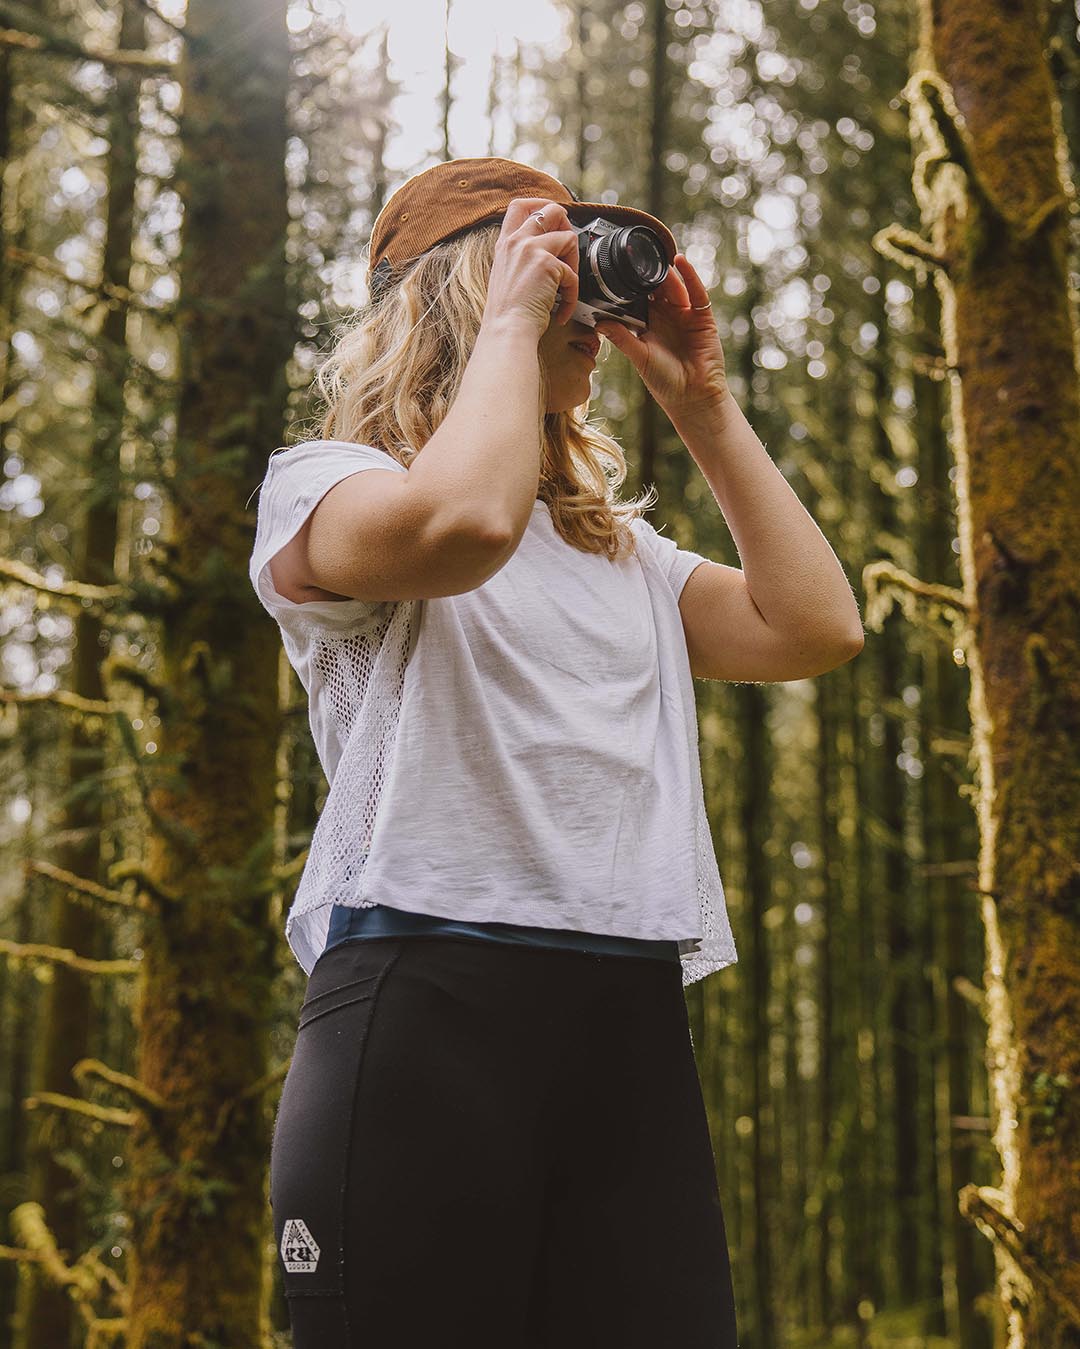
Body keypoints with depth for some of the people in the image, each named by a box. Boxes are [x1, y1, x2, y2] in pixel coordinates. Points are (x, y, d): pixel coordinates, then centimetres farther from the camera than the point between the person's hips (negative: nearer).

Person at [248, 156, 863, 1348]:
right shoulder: (323, 486, 6)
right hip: (427, 999, -5)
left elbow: (816, 626, 12)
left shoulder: (625, 555, 26)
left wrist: (701, 403, 16)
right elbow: (463, 523, -18)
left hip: (635, 1023, 6)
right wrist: (512, 317, -2)